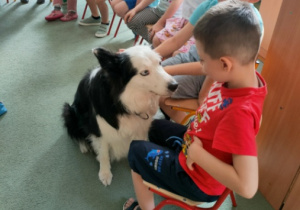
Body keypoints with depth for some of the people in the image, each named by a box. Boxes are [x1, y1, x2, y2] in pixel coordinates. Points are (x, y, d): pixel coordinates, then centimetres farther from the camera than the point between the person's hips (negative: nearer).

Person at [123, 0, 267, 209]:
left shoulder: (240, 112, -40)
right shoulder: (246, 75, -16)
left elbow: (247, 187, -41)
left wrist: (197, 153, -32)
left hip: (197, 178, -8)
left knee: (136, 151, 12)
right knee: (154, 126, 25)